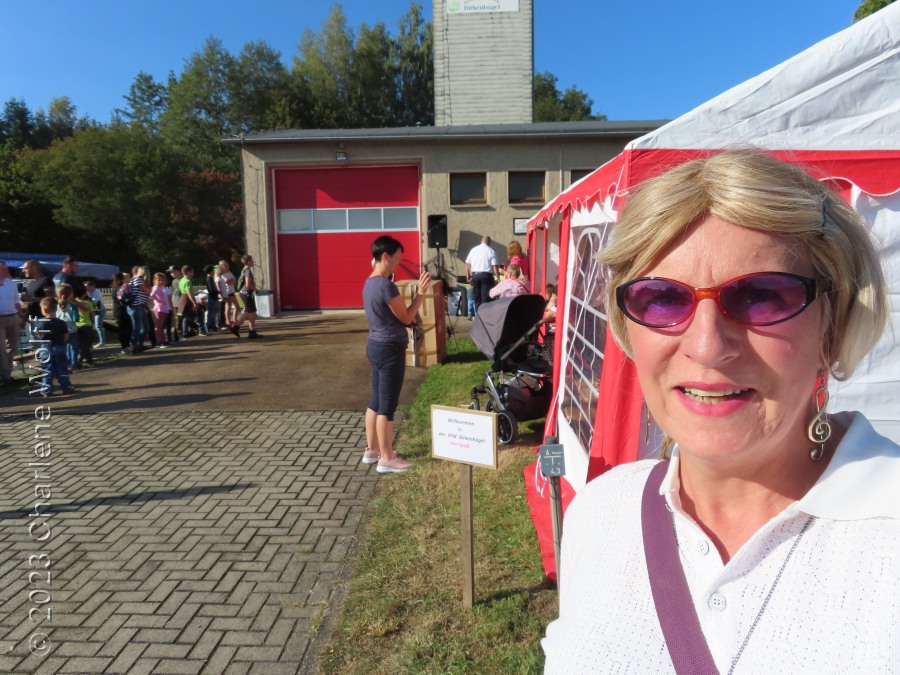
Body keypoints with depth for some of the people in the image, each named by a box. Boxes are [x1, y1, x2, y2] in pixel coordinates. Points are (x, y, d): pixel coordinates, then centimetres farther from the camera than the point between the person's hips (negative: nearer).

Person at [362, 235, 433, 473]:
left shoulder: (369, 282, 9)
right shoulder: (386, 285, -21)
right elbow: (406, 318, -14)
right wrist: (421, 293, -8)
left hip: (375, 345, 10)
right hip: (390, 348, -10)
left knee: (376, 400, 16)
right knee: (387, 405, -2)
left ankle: (372, 450, 27)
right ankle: (386, 459, 8)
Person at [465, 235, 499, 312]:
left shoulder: (473, 250, 10)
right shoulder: (491, 251, -2)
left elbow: (467, 264, 10)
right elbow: (494, 266, -8)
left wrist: (468, 275, 17)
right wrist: (497, 277, -4)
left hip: (475, 275, 4)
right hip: (486, 275, -4)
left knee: (477, 297, 12)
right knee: (486, 298, -2)